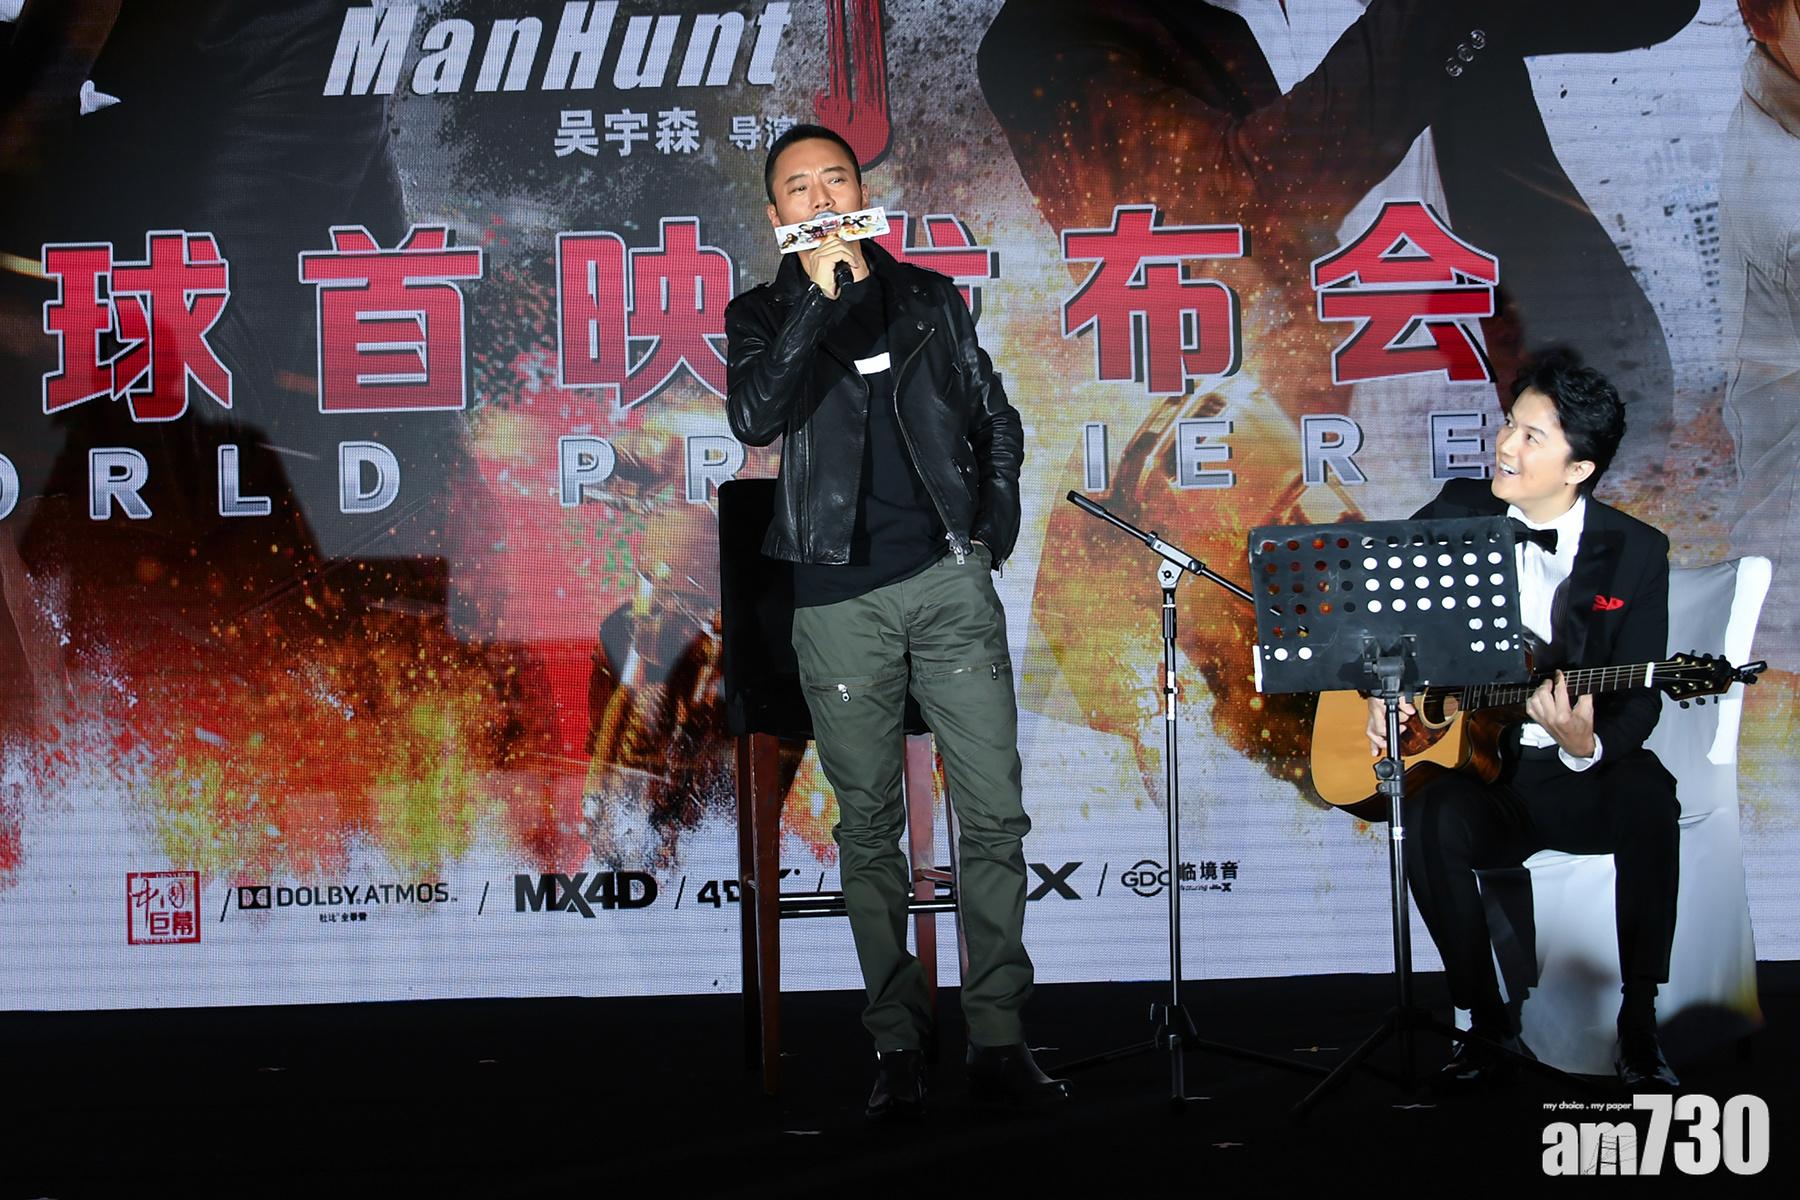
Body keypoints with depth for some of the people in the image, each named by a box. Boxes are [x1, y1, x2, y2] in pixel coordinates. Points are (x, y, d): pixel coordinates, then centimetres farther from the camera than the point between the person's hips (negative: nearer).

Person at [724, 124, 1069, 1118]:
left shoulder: (929, 298, 14)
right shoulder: (764, 314, 9)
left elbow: (996, 422, 20)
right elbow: (754, 418, -12)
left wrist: (992, 534, 9)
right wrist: (818, 294, -14)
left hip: (949, 584, 1)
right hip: (840, 597, -1)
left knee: (994, 814, -6)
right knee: (869, 828, 3)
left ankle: (999, 1040, -1)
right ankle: (898, 1046, 9)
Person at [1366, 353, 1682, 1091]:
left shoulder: (1635, 553, -5)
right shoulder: (1458, 513, 2)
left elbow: (1638, 700, -8)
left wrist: (1586, 746, -30)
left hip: (1581, 785, -1)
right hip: (1477, 772, 2)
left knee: (1647, 792, -35)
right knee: (1433, 819, -33)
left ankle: (1640, 1023, -23)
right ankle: (1487, 1025, -15)